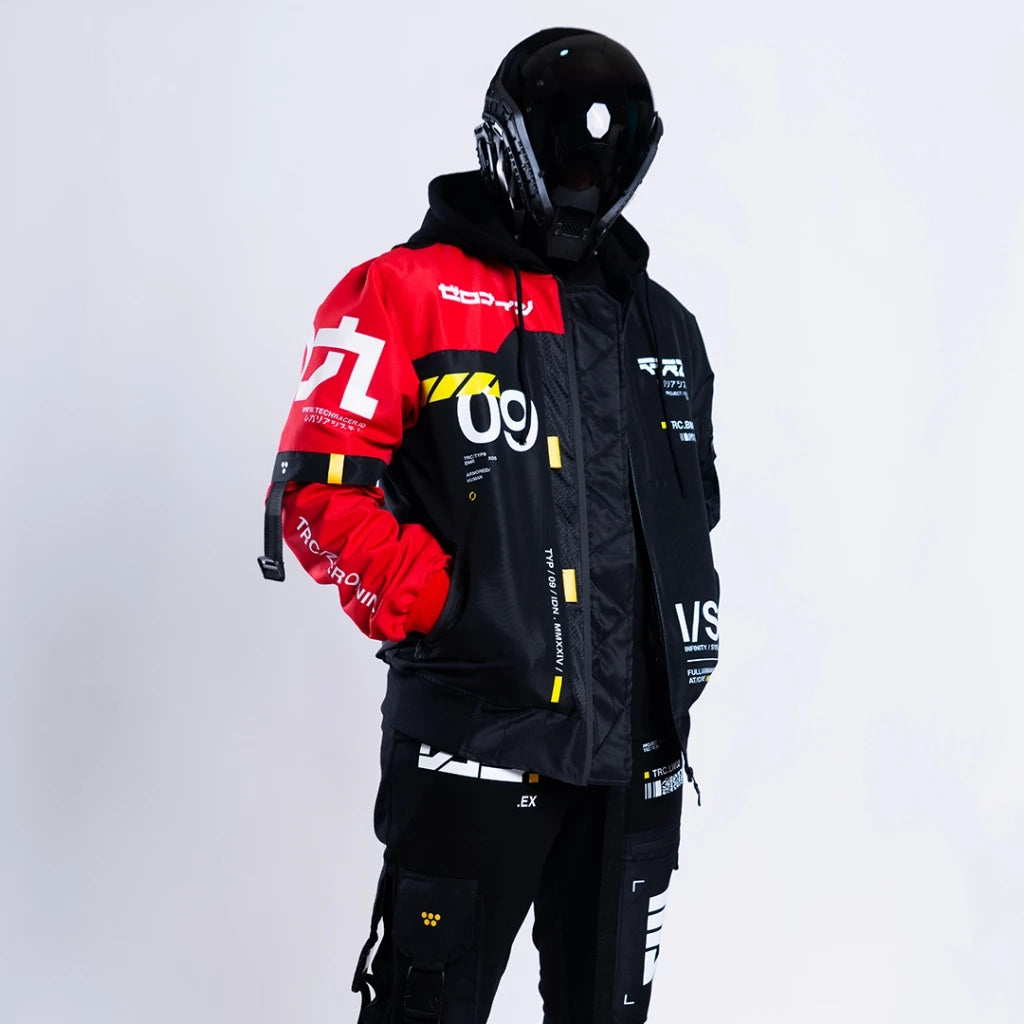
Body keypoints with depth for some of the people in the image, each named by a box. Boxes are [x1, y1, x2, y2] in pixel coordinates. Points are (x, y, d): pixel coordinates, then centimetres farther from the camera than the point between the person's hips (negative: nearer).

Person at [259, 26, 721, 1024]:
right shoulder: (408, 294, -3)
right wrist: (448, 611, -14)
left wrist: (684, 648, 14)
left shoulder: (663, 326, 16)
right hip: (473, 739, -5)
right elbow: (320, 494, -10)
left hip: (636, 745, 6)